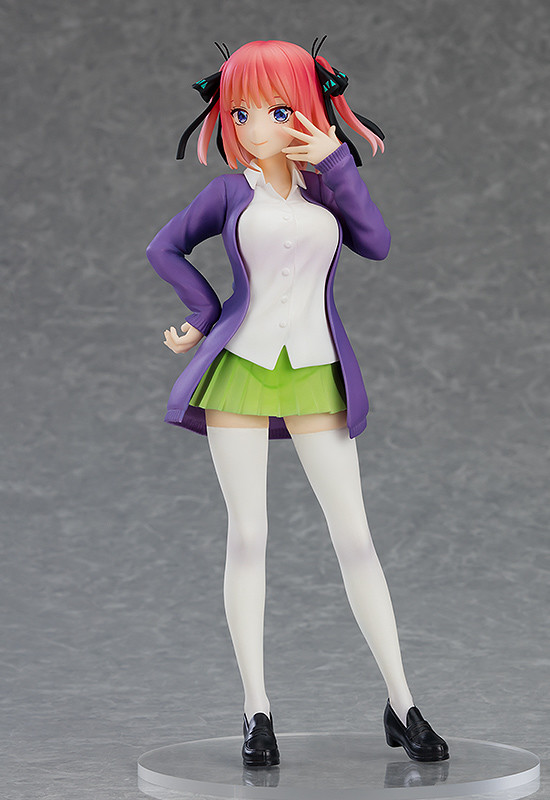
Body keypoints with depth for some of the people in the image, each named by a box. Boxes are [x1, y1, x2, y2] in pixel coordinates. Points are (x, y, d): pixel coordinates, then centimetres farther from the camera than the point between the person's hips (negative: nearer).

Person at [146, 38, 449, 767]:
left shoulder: (326, 187, 8)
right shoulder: (231, 191, 6)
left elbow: (377, 243, -9)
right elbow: (165, 248, 15)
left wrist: (337, 164, -12)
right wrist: (206, 313, 6)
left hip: (315, 378, 1)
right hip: (239, 371, -1)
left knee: (355, 536, -2)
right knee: (247, 537, -1)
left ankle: (402, 706, 2)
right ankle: (257, 712, 4)